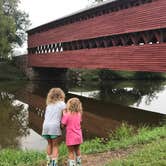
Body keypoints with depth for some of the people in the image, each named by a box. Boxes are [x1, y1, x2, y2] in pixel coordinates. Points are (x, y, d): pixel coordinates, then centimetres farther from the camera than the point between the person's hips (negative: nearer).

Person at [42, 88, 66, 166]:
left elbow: (46, 116, 13)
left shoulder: (49, 104, 20)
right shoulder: (62, 104, 5)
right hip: (55, 126, -4)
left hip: (46, 126, 5)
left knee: (49, 144, 21)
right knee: (55, 145, 6)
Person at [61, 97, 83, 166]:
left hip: (71, 137, -5)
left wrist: (64, 115, -4)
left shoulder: (67, 115, -18)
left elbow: (63, 125, -15)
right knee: (77, 150, 25)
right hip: (78, 136, 6)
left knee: (71, 152, 7)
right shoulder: (79, 114, -2)